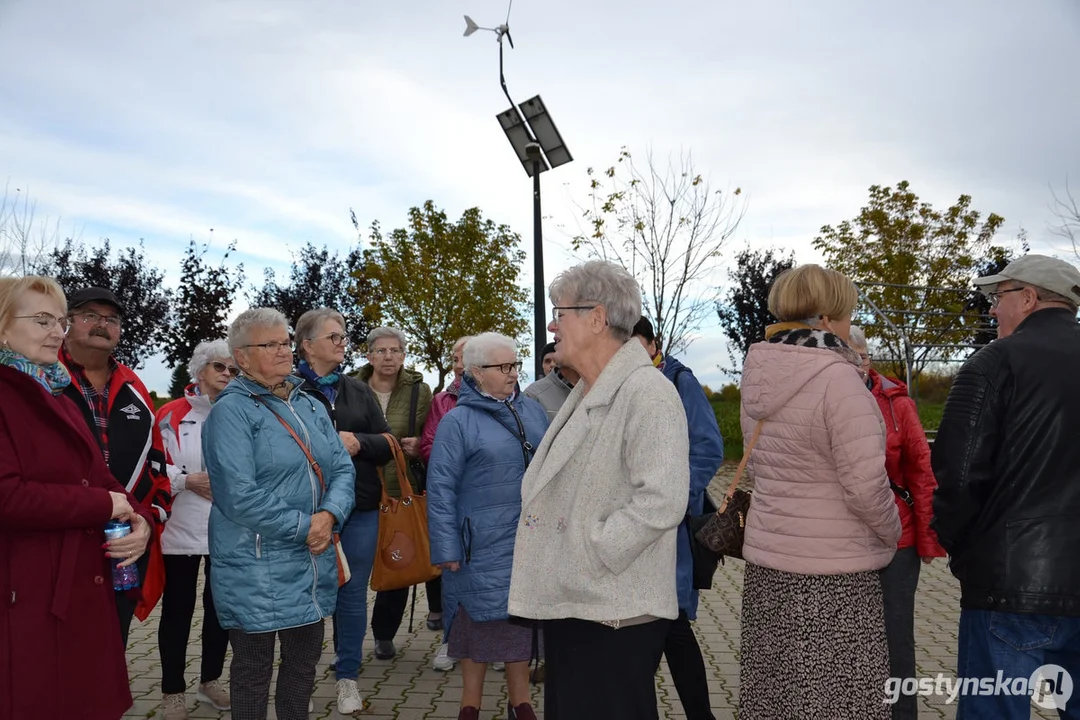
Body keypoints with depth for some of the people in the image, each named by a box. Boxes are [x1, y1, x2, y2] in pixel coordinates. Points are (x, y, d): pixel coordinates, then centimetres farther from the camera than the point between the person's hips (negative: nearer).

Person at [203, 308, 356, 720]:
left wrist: (328, 515, -14)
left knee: (304, 663, 19)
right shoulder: (231, 411, -12)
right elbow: (240, 497, -21)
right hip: (256, 569, -6)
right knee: (253, 671, 11)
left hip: (312, 564, 6)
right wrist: (304, 528, -17)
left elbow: (342, 469, 5)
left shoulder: (312, 407, 10)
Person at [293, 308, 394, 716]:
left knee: (353, 592, 8)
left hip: (360, 507, 4)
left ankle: (348, 676, 22)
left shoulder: (358, 391, 10)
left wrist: (357, 442, -11)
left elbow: (387, 445, 8)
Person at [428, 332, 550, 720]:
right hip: (483, 543, -4)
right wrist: (446, 547, -12)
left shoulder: (532, 410, 6)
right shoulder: (458, 421, -9)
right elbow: (440, 488, -9)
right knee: (479, 618, 6)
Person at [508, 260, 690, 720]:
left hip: (613, 611, -10)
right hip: (569, 600, 10)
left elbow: (661, 500, -26)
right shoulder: (585, 395, 15)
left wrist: (589, 553, -19)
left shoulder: (645, 392, -17)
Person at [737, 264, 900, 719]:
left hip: (766, 554, 7)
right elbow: (865, 481, -19)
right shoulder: (837, 377, -18)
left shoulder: (759, 377, 4)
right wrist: (890, 533, -2)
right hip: (832, 570, -7)